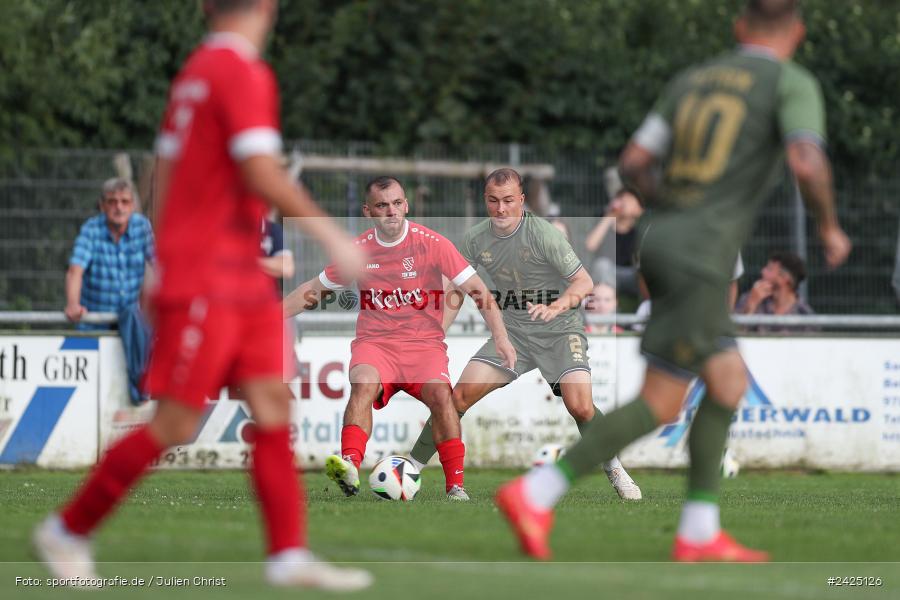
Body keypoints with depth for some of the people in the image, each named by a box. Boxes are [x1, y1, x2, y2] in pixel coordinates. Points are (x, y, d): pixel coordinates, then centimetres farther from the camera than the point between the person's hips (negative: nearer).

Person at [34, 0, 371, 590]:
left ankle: (290, 554, -4)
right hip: (207, 282, -9)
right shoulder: (243, 72, -14)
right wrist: (332, 236, -15)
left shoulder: (197, 70, 13)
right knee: (176, 424, -5)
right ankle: (67, 530, 6)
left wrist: (162, 266, 23)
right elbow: (262, 176, -22)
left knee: (273, 402, 2)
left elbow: (163, 175, 18)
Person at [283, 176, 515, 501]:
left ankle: (456, 486, -22)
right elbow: (313, 289, 18)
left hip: (424, 342, -1)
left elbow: (477, 290, -1)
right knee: (363, 385, -31)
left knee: (439, 393, -28)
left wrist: (501, 337, -11)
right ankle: (349, 468, -49)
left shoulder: (431, 243, -2)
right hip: (373, 341, 1)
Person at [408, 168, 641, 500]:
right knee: (462, 392, -10)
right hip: (513, 331, 4)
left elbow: (584, 282, -16)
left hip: (560, 331, -4)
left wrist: (555, 307, -35)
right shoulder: (476, 239, -3)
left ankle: (613, 469, 3)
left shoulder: (543, 234, -18)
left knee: (580, 406, -22)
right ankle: (412, 466, 1)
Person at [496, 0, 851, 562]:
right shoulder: (793, 83, -2)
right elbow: (808, 164, -19)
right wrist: (831, 227, -1)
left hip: (661, 241, 8)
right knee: (659, 405, -6)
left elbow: (633, 163, 15)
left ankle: (699, 535, 12)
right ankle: (536, 495, -14)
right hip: (701, 260, -8)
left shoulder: (692, 80, 18)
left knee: (729, 384, 16)